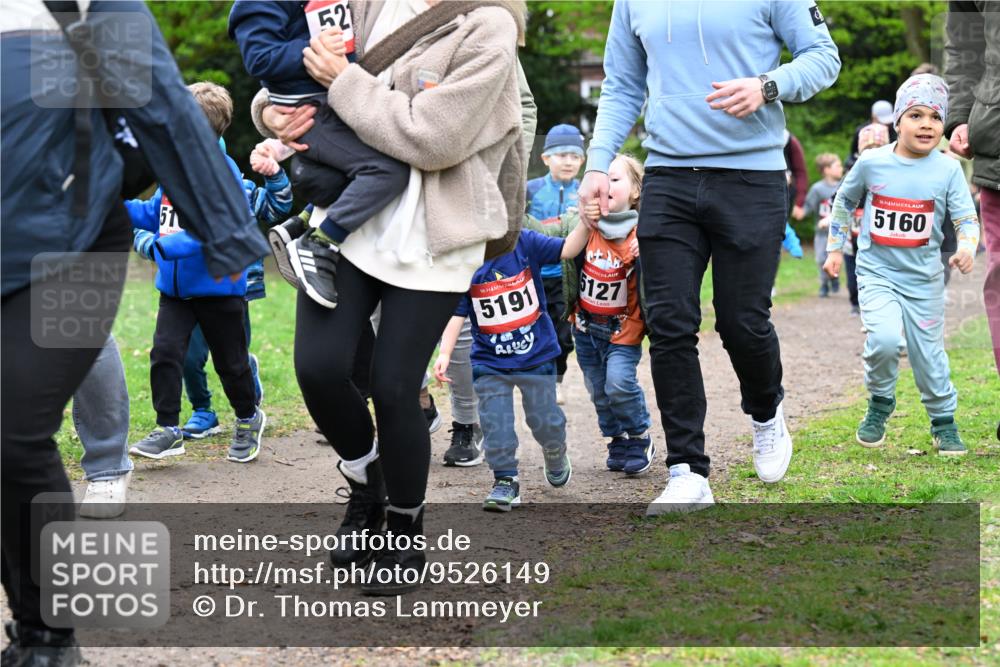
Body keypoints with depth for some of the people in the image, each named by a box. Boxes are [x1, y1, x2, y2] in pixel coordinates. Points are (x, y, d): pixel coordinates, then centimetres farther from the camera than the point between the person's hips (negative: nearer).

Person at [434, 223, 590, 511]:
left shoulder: (524, 243, -8)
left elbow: (567, 249, -14)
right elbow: (456, 314, -7)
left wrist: (585, 224, -30)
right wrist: (445, 353, -16)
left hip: (536, 354, 0)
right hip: (490, 360, 0)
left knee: (545, 421, 9)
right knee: (495, 422, -7)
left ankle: (556, 456, 41)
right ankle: (505, 480, 9)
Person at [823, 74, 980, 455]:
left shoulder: (948, 170, -6)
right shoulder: (872, 163, -5)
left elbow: (967, 219, -6)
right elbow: (844, 201, 12)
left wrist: (966, 247, -27)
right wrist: (835, 248, 13)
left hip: (924, 279, 1)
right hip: (877, 273, -1)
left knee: (929, 355, 6)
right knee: (884, 339, -23)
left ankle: (944, 422, 28)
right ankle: (879, 405, 3)